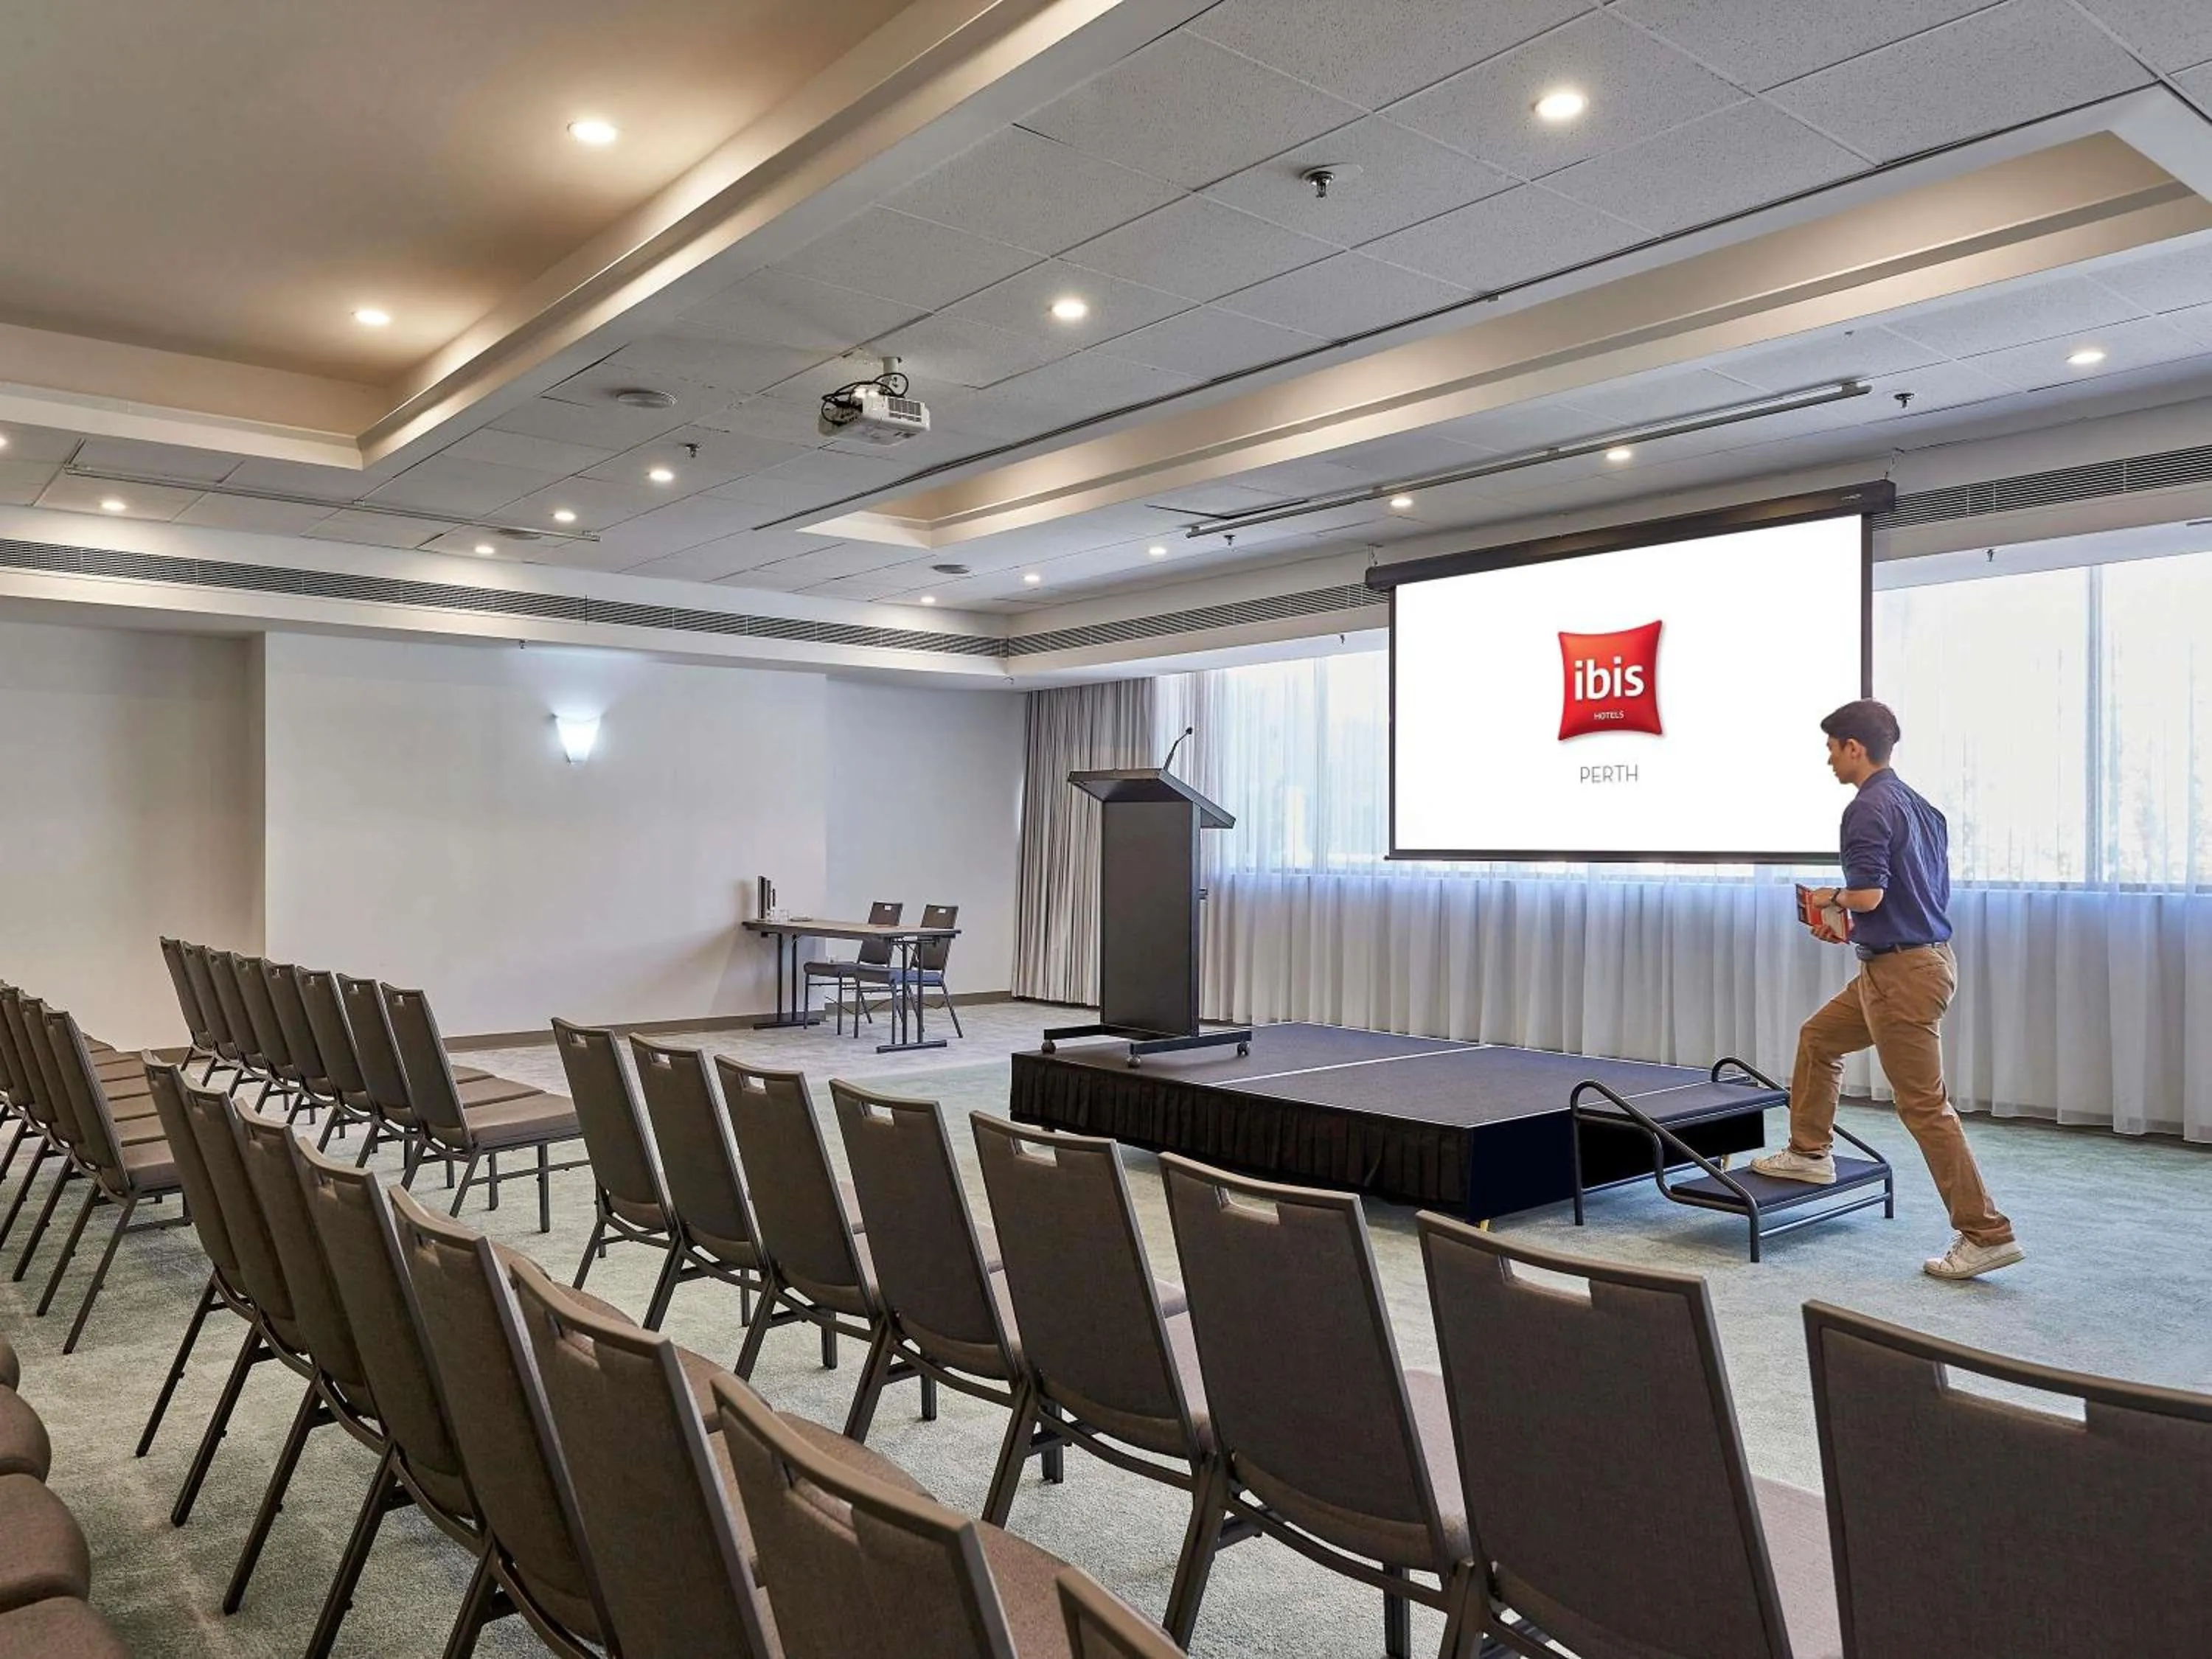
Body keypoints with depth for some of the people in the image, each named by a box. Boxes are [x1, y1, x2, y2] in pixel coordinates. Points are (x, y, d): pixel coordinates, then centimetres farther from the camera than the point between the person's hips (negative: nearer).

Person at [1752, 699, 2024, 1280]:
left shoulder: (1868, 808, -16)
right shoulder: (1919, 806, 13)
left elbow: (1868, 893, -25)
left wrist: (1830, 896, -3)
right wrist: (1854, 926, 16)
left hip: (1903, 971, -11)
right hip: (1922, 954, 11)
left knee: (1924, 1106, -5)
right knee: (1818, 1038, 24)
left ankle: (1987, 1235, -1)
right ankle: (1810, 1152, 35)